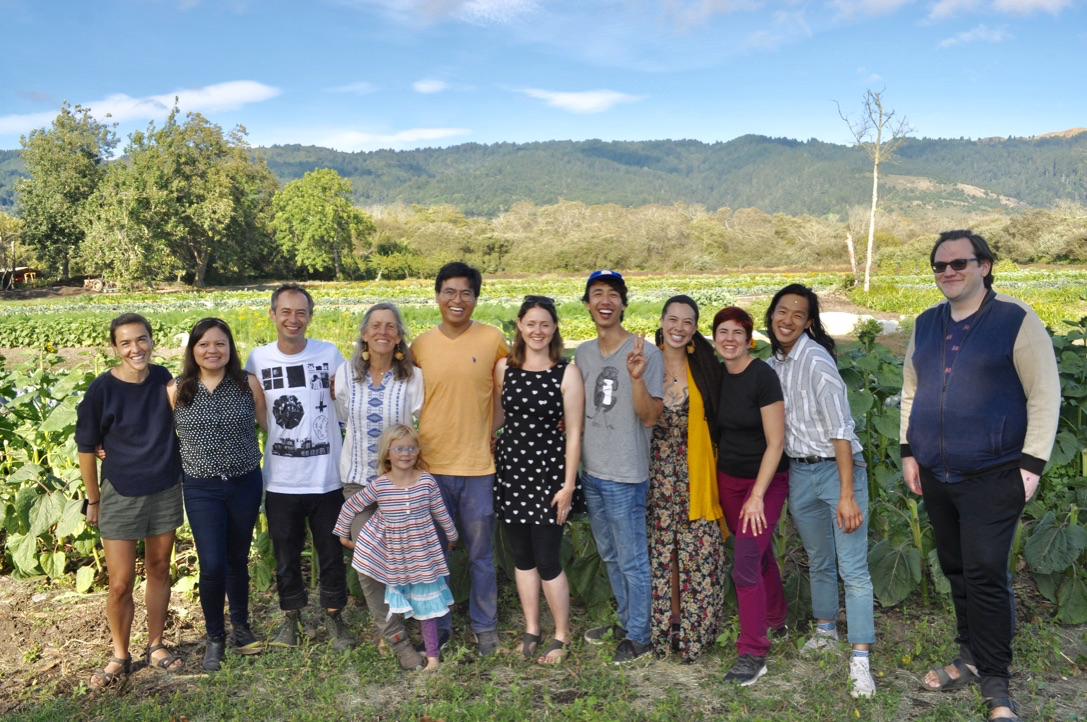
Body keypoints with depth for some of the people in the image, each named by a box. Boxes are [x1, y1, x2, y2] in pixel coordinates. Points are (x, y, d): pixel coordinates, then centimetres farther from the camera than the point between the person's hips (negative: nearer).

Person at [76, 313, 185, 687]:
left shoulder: (163, 379, -7)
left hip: (166, 493, 3)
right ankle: (120, 656, 24)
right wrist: (93, 500, 1)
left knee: (159, 571, 14)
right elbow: (86, 449, -5)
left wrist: (184, 476, 6)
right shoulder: (102, 390, -15)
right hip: (120, 498, -3)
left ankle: (155, 645, 31)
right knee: (120, 584, 3)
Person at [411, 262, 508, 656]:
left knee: (481, 555, 11)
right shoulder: (420, 345, 1)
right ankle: (439, 627, 31)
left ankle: (485, 627, 30)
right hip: (430, 463, 2)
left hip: (478, 464, -1)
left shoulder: (493, 340, -4)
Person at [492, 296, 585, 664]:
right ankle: (531, 629, 31)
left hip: (549, 473, -4)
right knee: (521, 556, 13)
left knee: (547, 561, -1)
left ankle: (561, 635, 20)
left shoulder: (567, 373, -7)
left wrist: (568, 485, -9)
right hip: (510, 468, 4)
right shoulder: (504, 367, 3)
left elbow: (573, 434, -7)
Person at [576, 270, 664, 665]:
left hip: (625, 474, -7)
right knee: (610, 555, 21)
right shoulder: (582, 353, 6)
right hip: (591, 470, 7)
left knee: (632, 561, 5)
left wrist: (636, 377, -31)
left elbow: (650, 417, -18)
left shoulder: (645, 353, -13)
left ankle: (640, 636, 22)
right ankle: (626, 620, 39)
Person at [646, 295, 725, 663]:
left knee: (697, 550, 1)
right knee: (662, 549, 7)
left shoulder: (704, 366, 3)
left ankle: (693, 629, 17)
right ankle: (667, 625, 22)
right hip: (657, 471, 0)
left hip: (694, 472, 0)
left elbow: (715, 419, 6)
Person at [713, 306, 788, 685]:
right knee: (759, 553, 19)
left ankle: (753, 653, 2)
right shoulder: (717, 377, 2)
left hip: (766, 480, -6)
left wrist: (757, 496, -18)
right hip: (728, 479, 6)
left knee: (745, 563, -10)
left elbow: (775, 443, -17)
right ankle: (776, 619, 41)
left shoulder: (763, 376, -17)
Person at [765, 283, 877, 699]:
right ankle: (825, 631, 36)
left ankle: (860, 662, -1)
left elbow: (840, 430, -20)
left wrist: (846, 495, -24)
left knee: (853, 568, -6)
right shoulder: (774, 364, 5)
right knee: (818, 560, 19)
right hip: (800, 472, 7)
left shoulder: (816, 361, -16)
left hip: (837, 467, -6)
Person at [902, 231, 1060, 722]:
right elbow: (911, 392, 17)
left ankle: (994, 682, 9)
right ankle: (971, 658, 30)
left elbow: (1045, 395, -7)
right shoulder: (925, 326, 9)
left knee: (985, 575, -6)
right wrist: (908, 451, 12)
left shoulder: (1016, 321, -6)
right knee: (956, 570, 14)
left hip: (992, 476, -5)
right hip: (936, 476, 5)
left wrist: (1032, 464, -11)